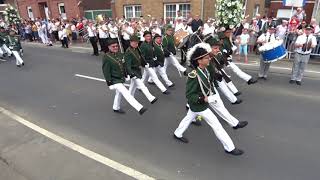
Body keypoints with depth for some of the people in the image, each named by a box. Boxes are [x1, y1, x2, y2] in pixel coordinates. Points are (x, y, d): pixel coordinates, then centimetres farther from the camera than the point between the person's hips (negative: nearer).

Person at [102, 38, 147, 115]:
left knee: (119, 93, 24)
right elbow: (106, 71, -17)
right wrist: (109, 82, -18)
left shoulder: (120, 55, 2)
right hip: (114, 80, -8)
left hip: (121, 78, 8)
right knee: (126, 93, -17)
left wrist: (126, 75, 16)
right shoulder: (106, 57, -17)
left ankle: (116, 108, 48)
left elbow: (123, 66, 13)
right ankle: (140, 108, -23)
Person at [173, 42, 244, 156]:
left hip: (196, 104, 9)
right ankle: (229, 148, 16)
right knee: (216, 125, 1)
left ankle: (177, 134, 49)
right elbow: (189, 95, -26)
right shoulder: (194, 76, -32)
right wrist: (204, 99, -33)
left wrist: (212, 93, 0)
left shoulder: (205, 70, -6)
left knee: (188, 118, 27)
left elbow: (208, 84, 13)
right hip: (199, 105, -9)